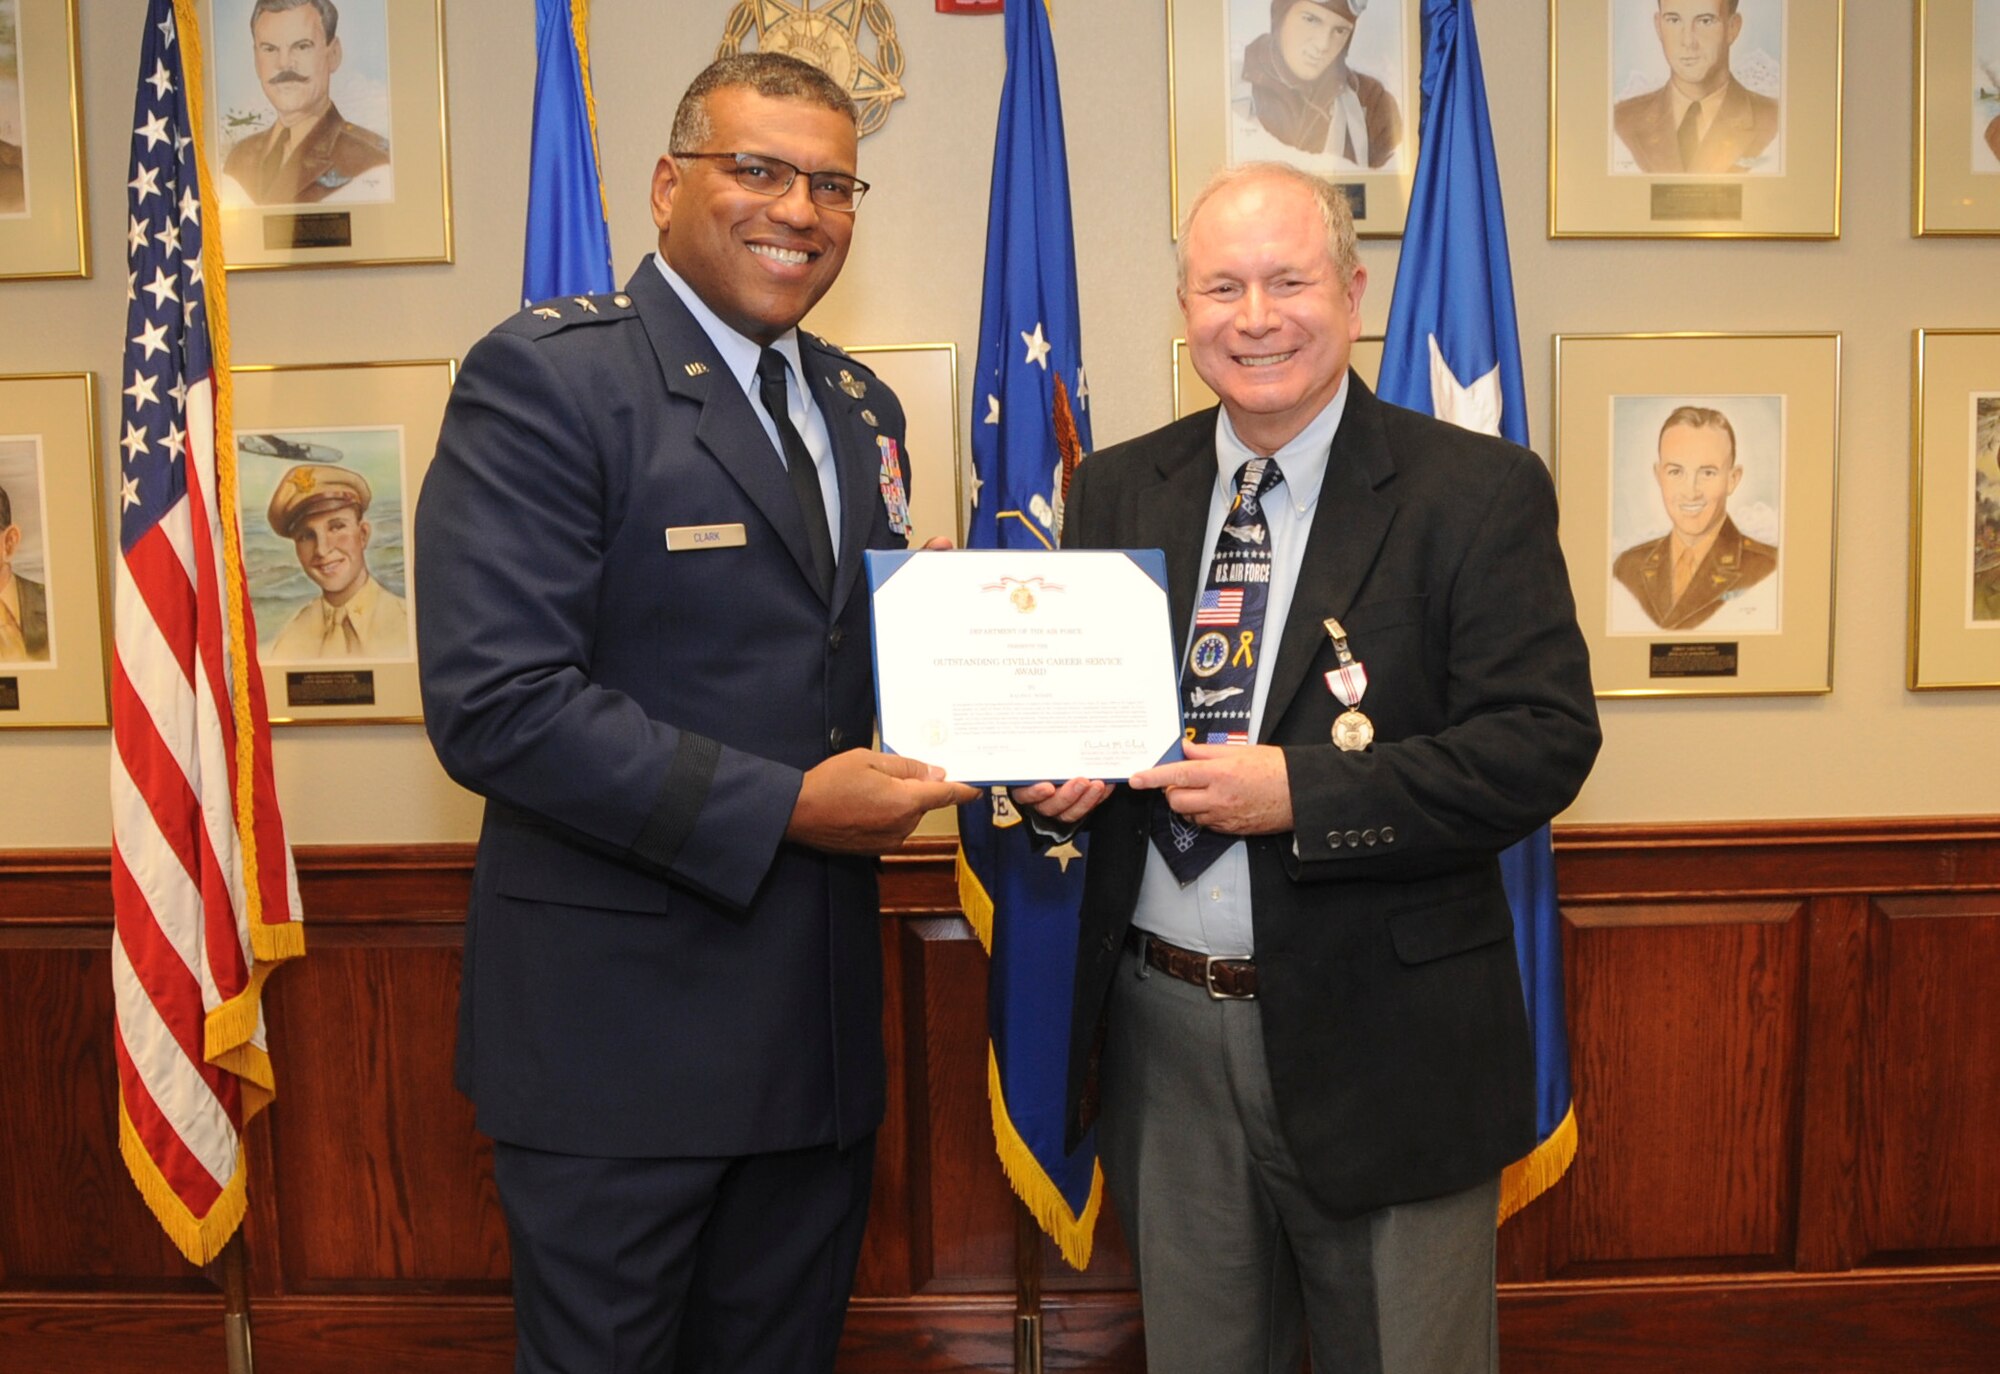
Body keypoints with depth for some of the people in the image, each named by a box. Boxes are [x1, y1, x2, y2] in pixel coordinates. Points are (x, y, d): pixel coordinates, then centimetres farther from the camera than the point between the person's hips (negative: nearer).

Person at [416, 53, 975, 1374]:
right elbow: (495, 702, -21)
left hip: (818, 1018, 7)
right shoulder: (544, 375, -12)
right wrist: (783, 807, -21)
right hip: (624, 1017, -6)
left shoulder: (860, 408, 11)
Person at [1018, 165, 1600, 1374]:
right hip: (1161, 1034, 4)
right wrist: (1052, 772, -13)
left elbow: (1545, 740, -14)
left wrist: (1300, 792, -24)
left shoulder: (1479, 490, -7)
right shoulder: (1119, 491, 6)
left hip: (1381, 1046, -3)